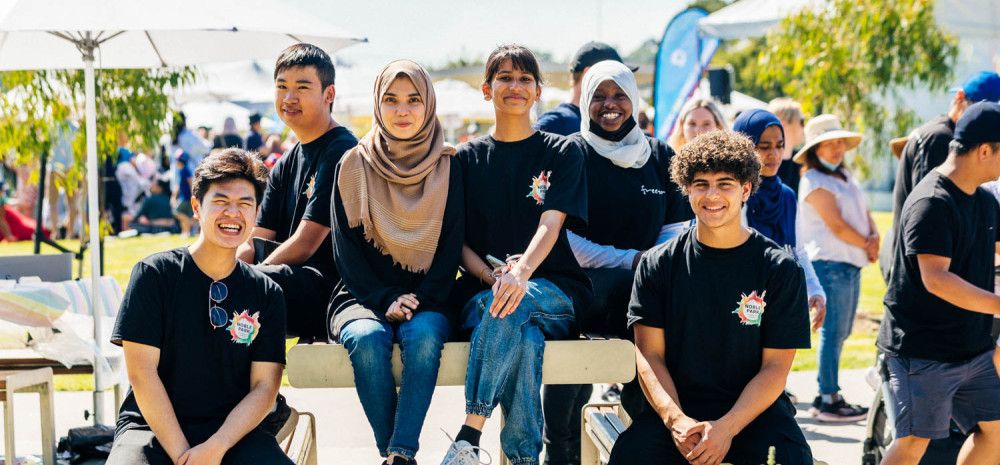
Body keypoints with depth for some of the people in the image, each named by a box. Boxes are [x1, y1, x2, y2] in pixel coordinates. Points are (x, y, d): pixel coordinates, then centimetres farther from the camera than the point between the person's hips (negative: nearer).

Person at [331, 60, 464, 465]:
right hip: (365, 296, 0)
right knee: (368, 339, -34)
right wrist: (385, 301, -13)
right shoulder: (354, 166, 5)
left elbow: (452, 245, 3)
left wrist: (421, 301, -12)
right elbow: (346, 248, 1)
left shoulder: (447, 167, 6)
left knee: (423, 335, -34)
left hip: (428, 300, 0)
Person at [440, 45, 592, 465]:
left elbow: (550, 225, -8)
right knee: (525, 338, -36)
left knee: (511, 305, -38)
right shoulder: (467, 158, 14)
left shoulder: (562, 153, 8)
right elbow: (458, 240, 8)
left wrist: (520, 273, -29)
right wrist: (491, 276, -14)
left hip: (553, 291, -1)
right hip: (480, 289, 1)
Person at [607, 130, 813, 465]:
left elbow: (775, 366, -2)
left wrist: (726, 428, -17)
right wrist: (675, 420, -17)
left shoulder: (779, 268, 2)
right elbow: (649, 354, 2)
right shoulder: (658, 264, 6)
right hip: (676, 407, 1)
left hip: (754, 410, 0)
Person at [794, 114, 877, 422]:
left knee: (840, 332, 11)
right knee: (834, 331, -9)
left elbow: (864, 212, 15)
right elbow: (837, 226, -14)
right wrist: (867, 246, -5)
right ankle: (829, 401, -6)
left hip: (852, 263, 9)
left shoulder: (845, 176, 19)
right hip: (830, 261, -9)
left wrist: (875, 238, -5)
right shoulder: (815, 182, -9)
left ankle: (827, 396, 17)